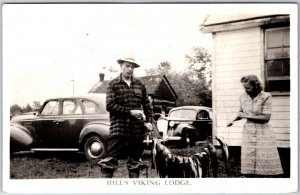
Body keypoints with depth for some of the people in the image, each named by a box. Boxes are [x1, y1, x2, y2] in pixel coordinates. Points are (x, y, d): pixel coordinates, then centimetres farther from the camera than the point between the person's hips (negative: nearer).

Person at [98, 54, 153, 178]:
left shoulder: (139, 84, 11)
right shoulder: (113, 84, 1)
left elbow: (147, 105, 14)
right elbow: (110, 105, -9)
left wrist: (149, 121, 1)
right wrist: (130, 111, -15)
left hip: (137, 128, 4)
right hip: (118, 127, -3)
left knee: (135, 160, 11)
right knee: (111, 158, -5)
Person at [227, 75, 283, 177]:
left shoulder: (266, 97, -11)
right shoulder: (243, 96, 3)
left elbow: (266, 117, -16)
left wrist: (247, 116, -15)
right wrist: (233, 120, 0)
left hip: (263, 132, -4)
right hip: (248, 131, 4)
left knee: (264, 163, -3)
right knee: (248, 164, 3)